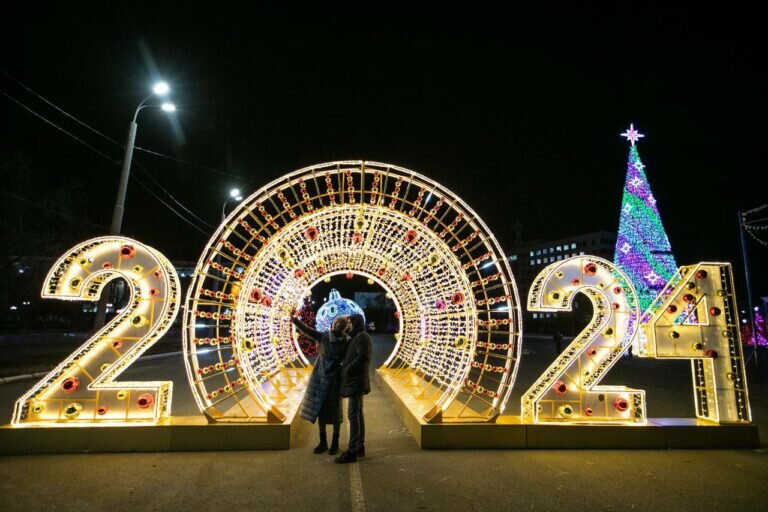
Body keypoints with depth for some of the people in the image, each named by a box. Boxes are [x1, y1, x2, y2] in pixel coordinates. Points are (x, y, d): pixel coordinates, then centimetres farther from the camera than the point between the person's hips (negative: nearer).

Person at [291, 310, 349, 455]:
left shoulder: (346, 343, -13)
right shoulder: (323, 337, -8)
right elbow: (306, 329, -15)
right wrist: (294, 319, -26)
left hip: (334, 379, -2)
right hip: (320, 377, 3)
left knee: (334, 412, 7)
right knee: (319, 409, 11)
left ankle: (335, 443, 24)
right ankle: (323, 442, 28)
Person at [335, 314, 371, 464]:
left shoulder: (362, 336, -13)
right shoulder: (356, 337, 17)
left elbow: (363, 357, -24)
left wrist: (348, 369, -17)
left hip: (356, 381, -10)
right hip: (353, 381, 10)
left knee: (353, 415, -9)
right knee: (358, 414, 13)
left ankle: (352, 452, -6)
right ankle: (360, 447, 20)